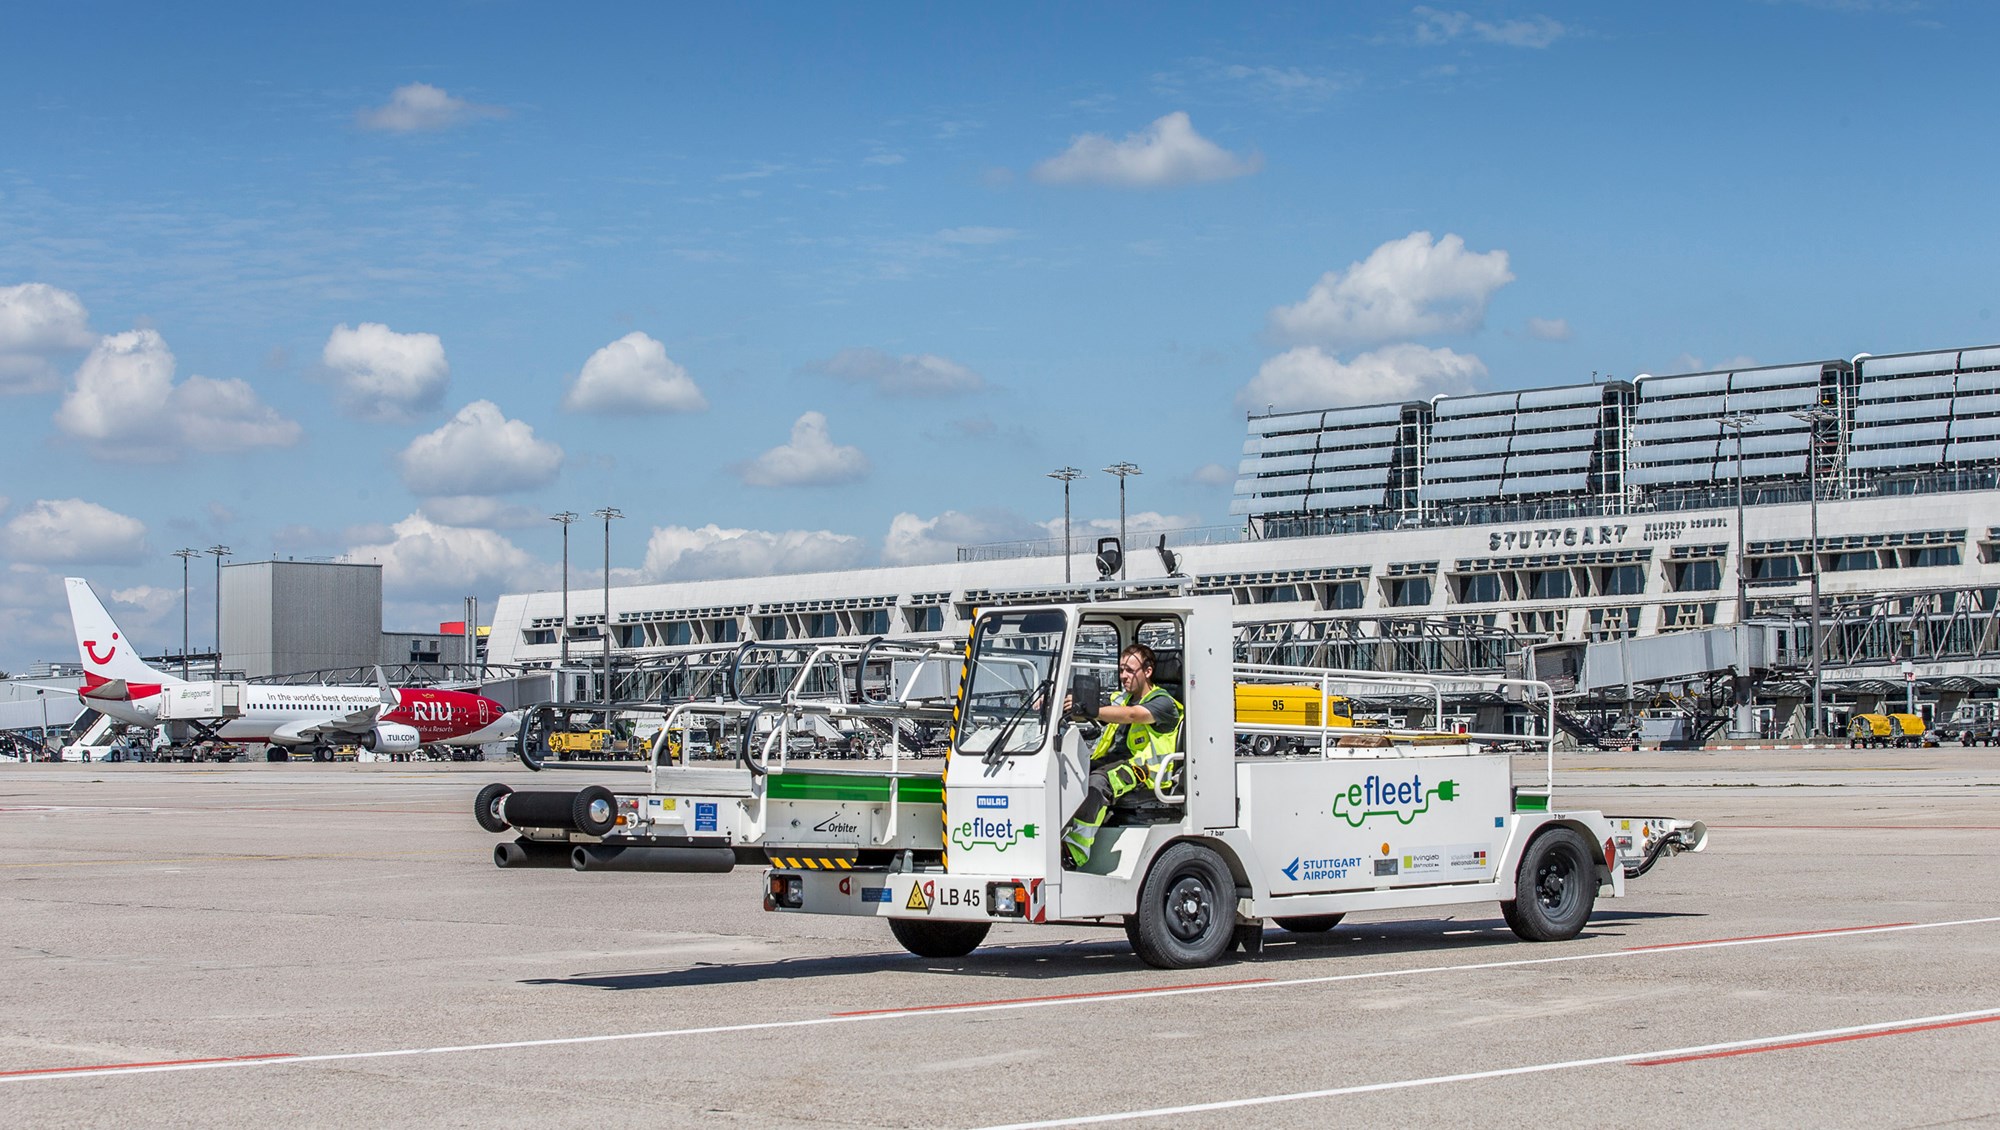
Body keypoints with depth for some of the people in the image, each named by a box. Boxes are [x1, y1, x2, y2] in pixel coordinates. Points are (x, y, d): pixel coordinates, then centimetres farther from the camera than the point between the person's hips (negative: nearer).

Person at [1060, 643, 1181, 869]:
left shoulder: (1163, 703, -1)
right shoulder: (1121, 699, 26)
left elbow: (1131, 715, -20)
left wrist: (1088, 710, -36)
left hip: (1141, 768, -8)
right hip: (1110, 760, 8)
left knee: (1097, 782, -36)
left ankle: (1075, 852, -43)